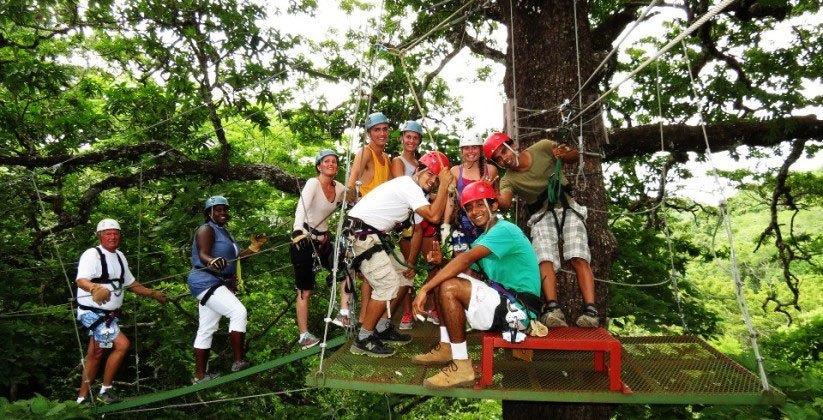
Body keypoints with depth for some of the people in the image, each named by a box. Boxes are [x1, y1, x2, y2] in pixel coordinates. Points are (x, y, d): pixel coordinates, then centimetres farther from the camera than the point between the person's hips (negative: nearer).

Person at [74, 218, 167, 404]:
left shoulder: (119, 256, 11)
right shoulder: (92, 254, -16)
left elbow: (131, 283, 21)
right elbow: (80, 280, -33)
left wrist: (153, 294, 20)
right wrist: (96, 289, -53)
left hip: (109, 315, 9)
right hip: (93, 313, -8)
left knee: (95, 354, 14)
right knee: (122, 344, -16)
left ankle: (82, 397, 25)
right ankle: (105, 391, -3)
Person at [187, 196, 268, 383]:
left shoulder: (223, 232, 19)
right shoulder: (206, 229, -8)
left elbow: (230, 259, 20)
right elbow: (203, 255, -23)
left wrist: (253, 248, 14)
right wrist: (212, 261, -44)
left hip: (217, 284, 10)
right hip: (206, 282, -10)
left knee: (206, 330, 10)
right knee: (238, 311, -21)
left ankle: (200, 375, 15)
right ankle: (239, 361, -21)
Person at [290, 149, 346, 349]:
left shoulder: (339, 188, 4)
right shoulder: (313, 183, -16)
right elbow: (301, 208, -32)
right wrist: (298, 230, -47)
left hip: (323, 239, 6)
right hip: (303, 239, -6)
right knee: (305, 290, -3)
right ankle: (304, 335, 4)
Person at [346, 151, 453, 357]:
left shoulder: (417, 193, 15)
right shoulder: (408, 186, -17)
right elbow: (434, 217, -26)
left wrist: (411, 263, 14)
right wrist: (444, 185, -20)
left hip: (375, 235, 11)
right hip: (361, 233, -10)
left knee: (403, 278, 13)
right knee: (388, 284, -16)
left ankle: (382, 328, 23)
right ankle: (363, 340, -6)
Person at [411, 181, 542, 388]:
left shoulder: (505, 230, -13)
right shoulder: (482, 240, 18)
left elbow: (466, 259, -25)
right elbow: (466, 269, 8)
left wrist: (424, 289, -26)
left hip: (518, 307, -10)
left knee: (448, 287, -24)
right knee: (442, 279, 8)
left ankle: (462, 366, -18)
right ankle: (446, 348, 8)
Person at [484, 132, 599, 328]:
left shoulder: (542, 148, -2)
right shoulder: (508, 180, -5)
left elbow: (574, 156, 9)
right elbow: (504, 203, -25)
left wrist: (564, 154, -15)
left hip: (567, 208, 0)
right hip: (541, 215, 0)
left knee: (579, 257, -20)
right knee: (545, 259, -25)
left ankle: (590, 309, -28)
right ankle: (552, 309, -38)